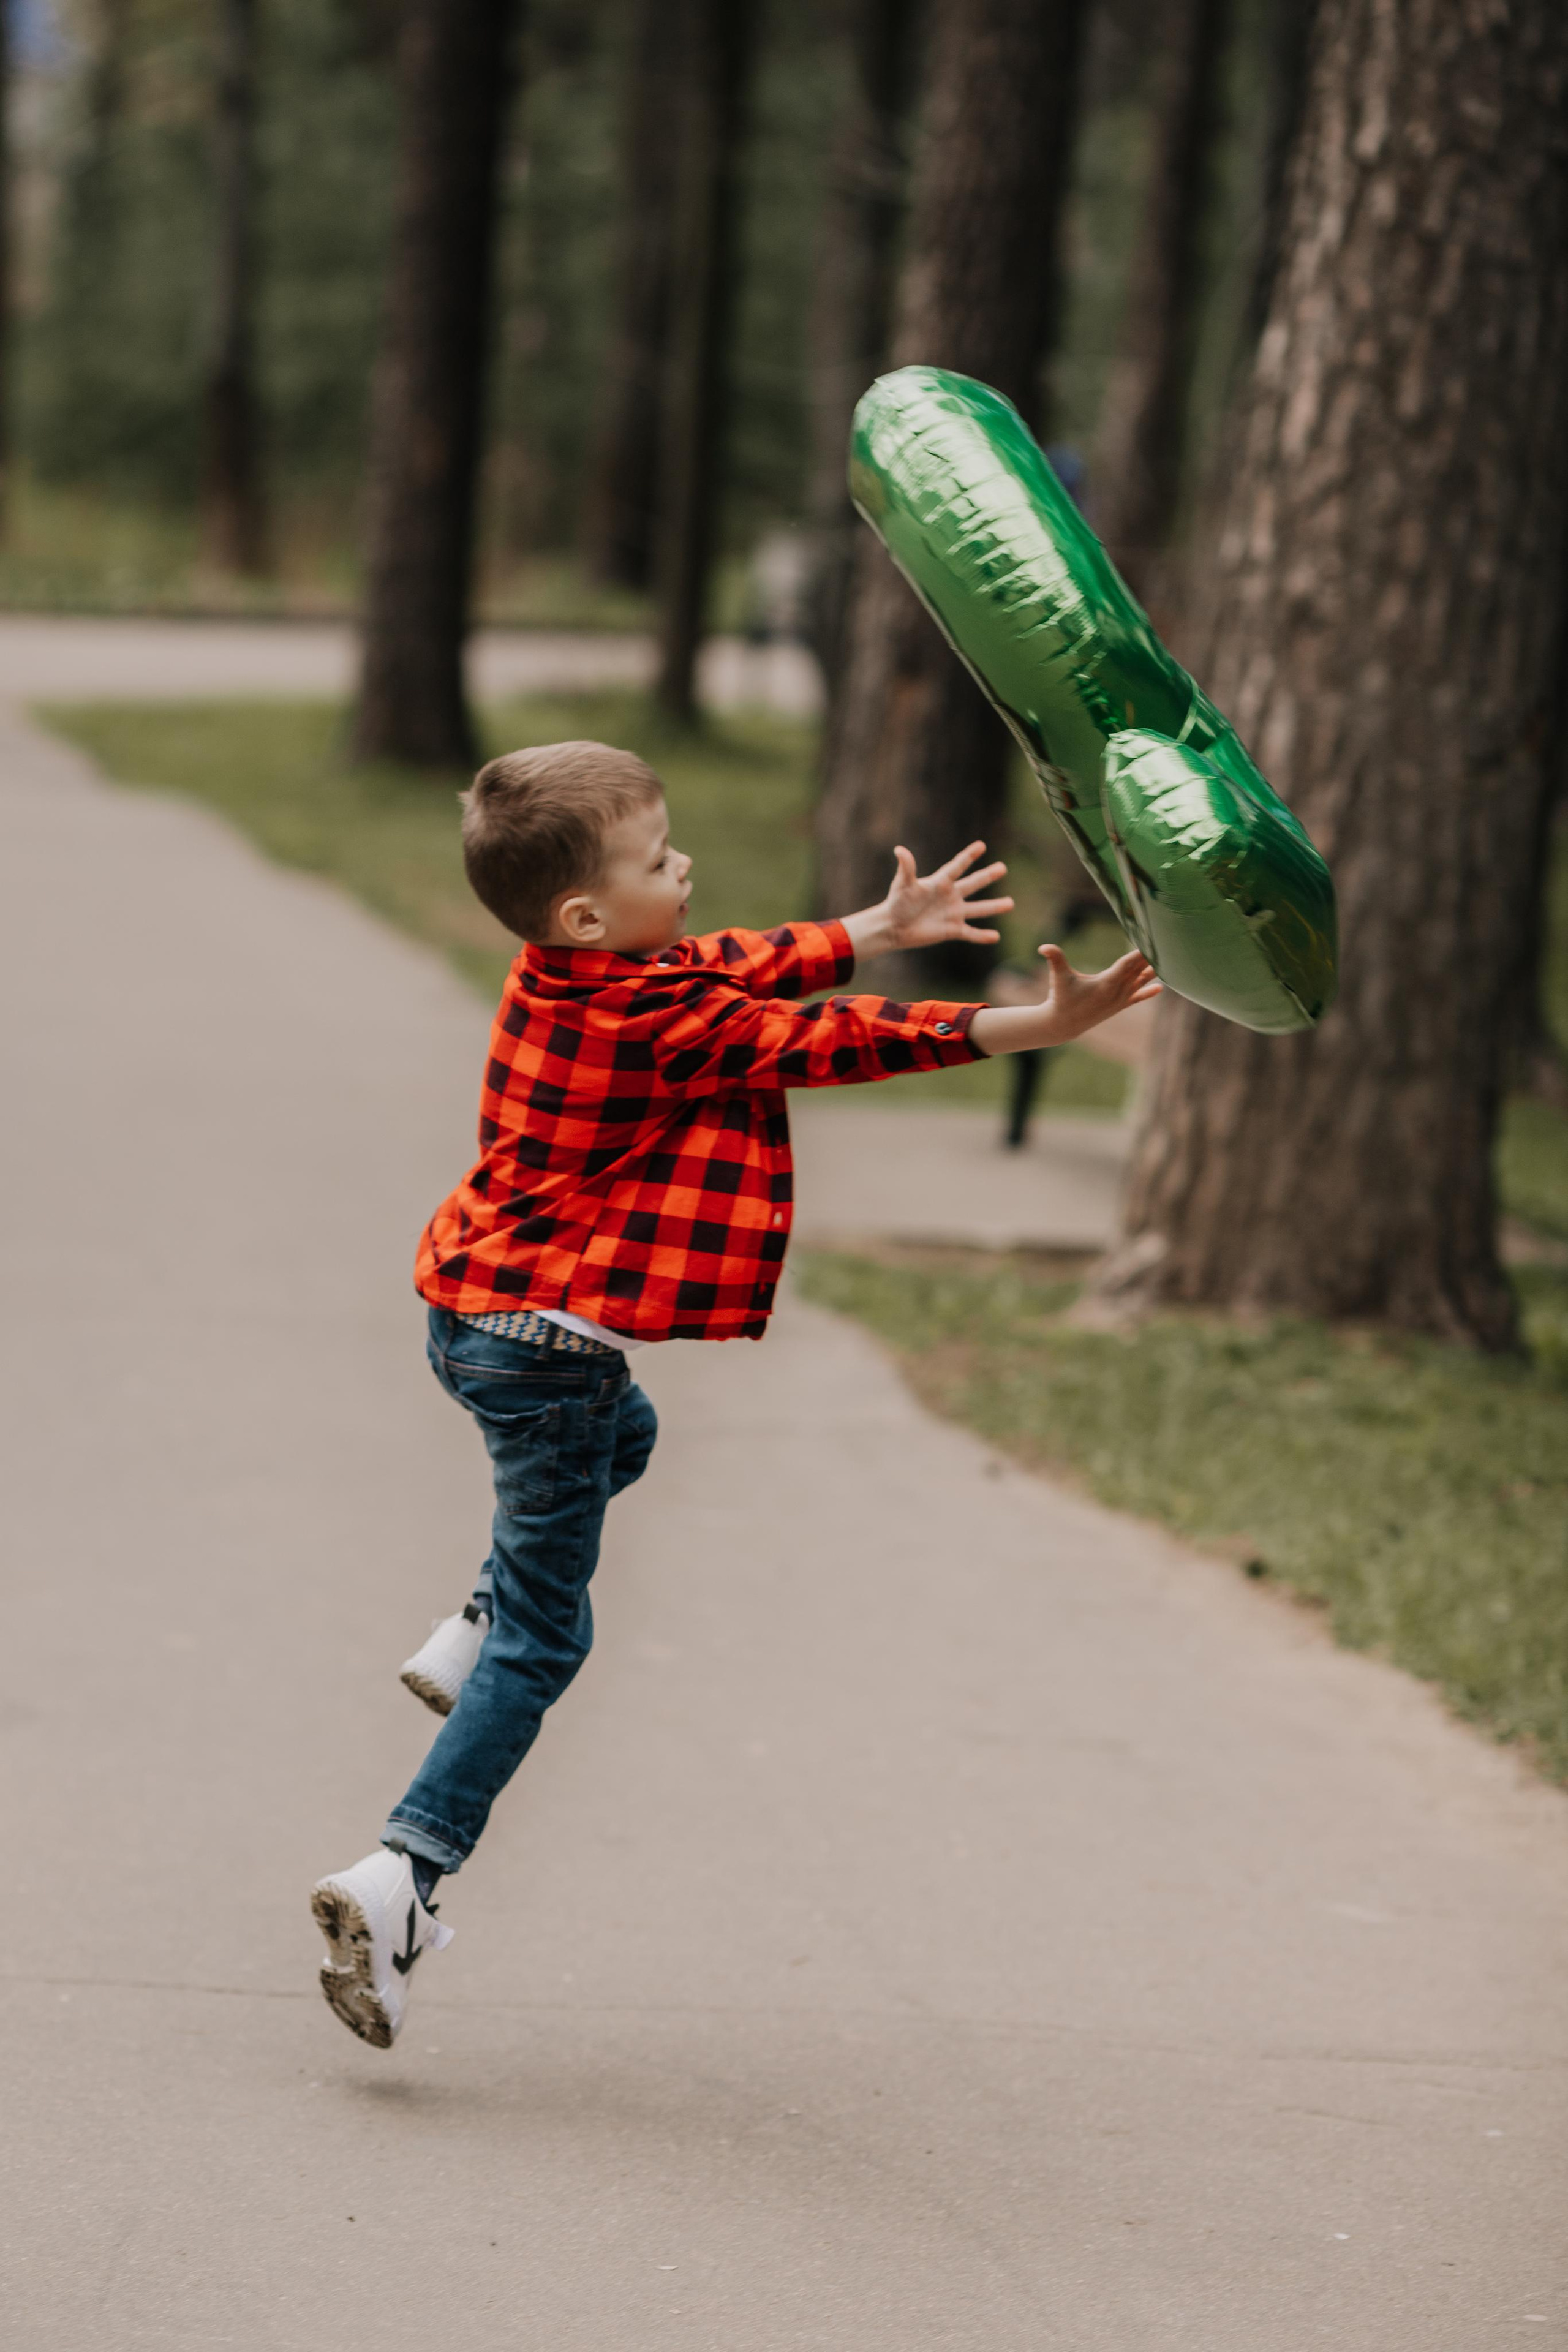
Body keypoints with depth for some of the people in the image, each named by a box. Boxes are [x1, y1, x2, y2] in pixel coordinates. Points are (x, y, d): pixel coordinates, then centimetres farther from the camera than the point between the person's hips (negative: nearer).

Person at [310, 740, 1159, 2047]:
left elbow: (742, 965, 15)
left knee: (622, 1437, 39)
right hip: (552, 1348, -9)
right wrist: (1042, 1026, -12)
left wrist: (882, 931, 19)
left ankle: (475, 1637, 30)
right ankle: (404, 1876, -9)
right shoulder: (657, 1019, -22)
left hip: (475, 1317, 9)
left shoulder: (559, 975, 1)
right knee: (545, 1642, -2)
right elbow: (827, 1043, -17)